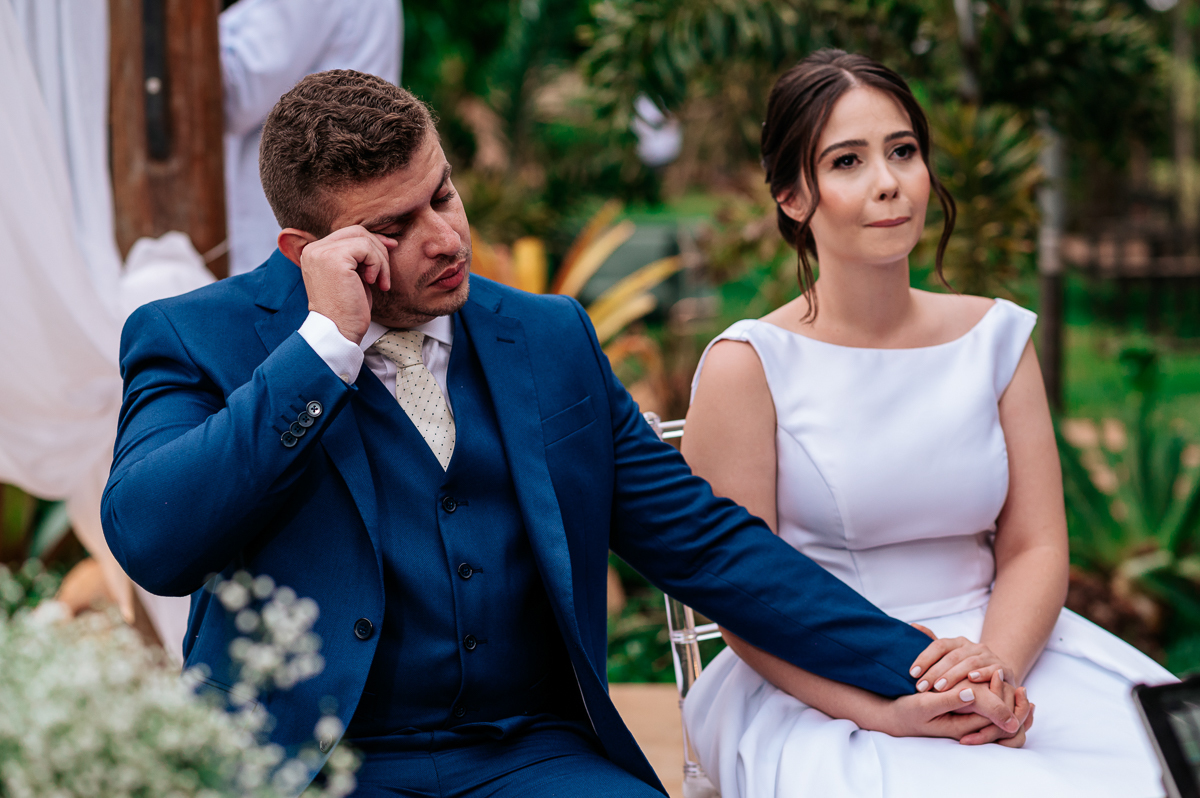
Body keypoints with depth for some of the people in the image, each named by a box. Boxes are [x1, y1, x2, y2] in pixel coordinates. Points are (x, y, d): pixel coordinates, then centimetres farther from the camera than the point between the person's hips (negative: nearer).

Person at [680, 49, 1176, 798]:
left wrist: (993, 667, -14)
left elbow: (1036, 547, 7)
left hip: (1008, 655, 5)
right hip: (819, 699, -5)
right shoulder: (748, 366, -3)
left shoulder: (997, 338, 10)